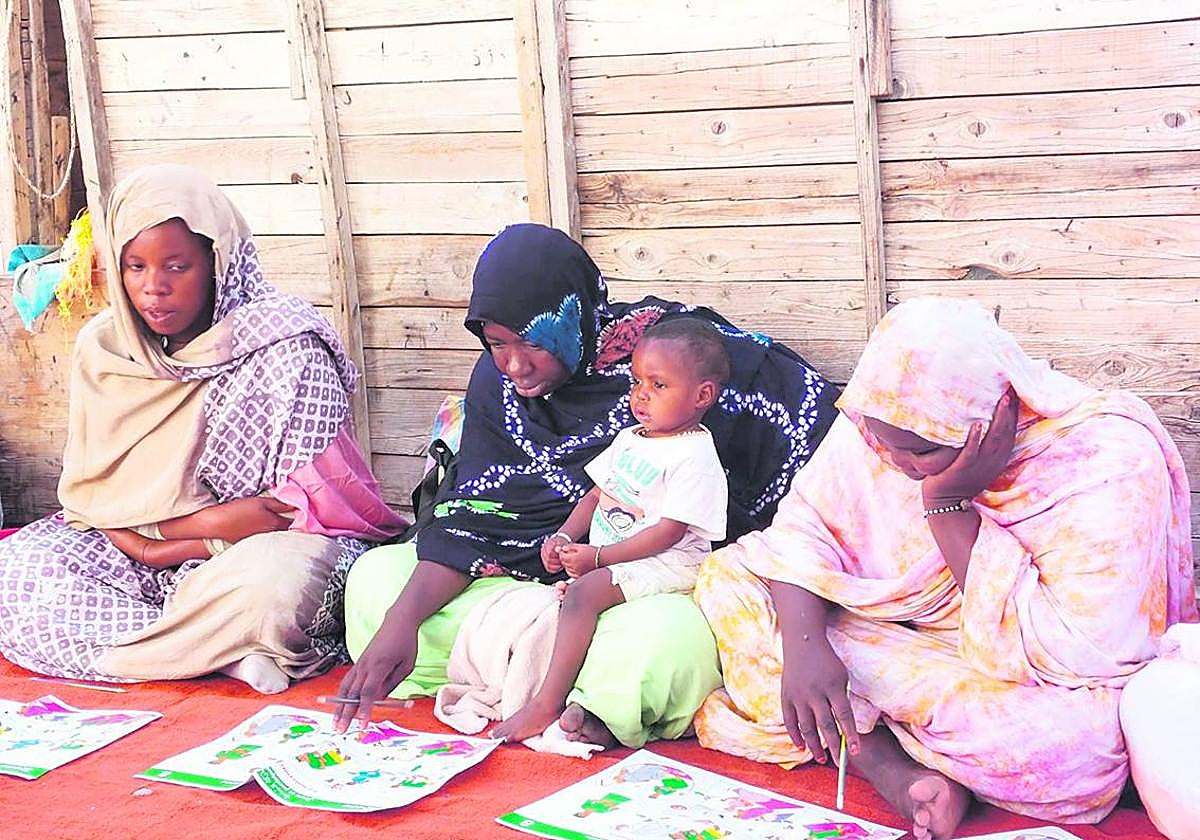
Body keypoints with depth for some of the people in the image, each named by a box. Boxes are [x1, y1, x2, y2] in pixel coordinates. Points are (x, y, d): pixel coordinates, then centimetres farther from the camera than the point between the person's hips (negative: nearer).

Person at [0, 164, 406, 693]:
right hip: (136, 550, 6)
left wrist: (178, 545, -15)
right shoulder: (102, 348, 4)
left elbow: (305, 503, -13)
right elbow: (89, 487, 1)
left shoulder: (282, 346, -10)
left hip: (260, 548, -6)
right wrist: (210, 522, -16)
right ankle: (232, 652, -25)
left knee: (270, 581, -40)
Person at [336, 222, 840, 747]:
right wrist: (403, 619, -19)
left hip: (661, 587, -6)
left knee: (670, 634, -42)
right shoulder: (496, 380, 1)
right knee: (377, 575, -9)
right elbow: (470, 517, -4)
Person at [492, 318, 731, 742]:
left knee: (582, 592, -27)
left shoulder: (694, 457, -13)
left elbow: (668, 533, -18)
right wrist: (564, 537, 3)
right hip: (604, 557, 10)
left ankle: (546, 704, -27)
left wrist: (597, 556, -19)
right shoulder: (628, 439, 14)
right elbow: (596, 494, 22)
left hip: (666, 564, -10)